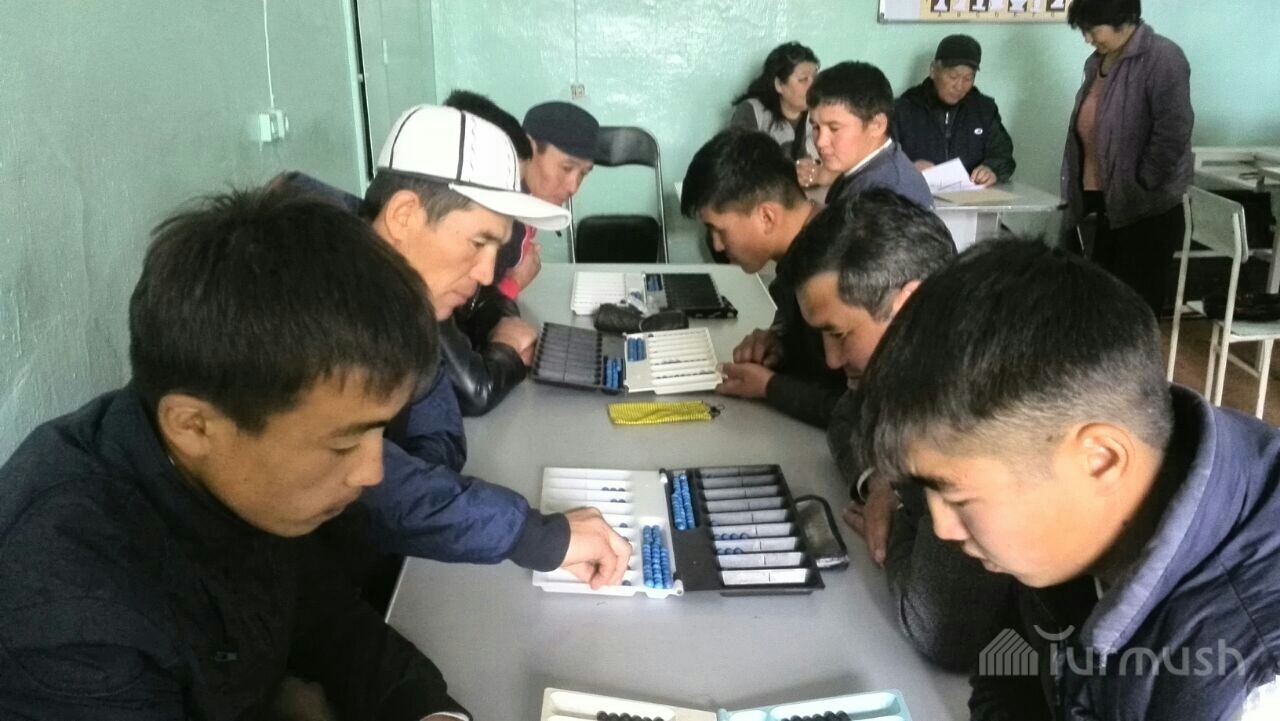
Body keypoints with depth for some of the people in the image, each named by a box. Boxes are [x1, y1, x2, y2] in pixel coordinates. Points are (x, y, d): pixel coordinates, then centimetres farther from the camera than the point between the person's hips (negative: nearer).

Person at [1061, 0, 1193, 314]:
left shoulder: (1162, 58, -14)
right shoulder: (1098, 61, 13)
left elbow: (1173, 131, -20)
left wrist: (1142, 185, -17)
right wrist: (1081, 186, 13)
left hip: (1147, 207, -8)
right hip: (1108, 200, 8)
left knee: (1138, 302, -1)